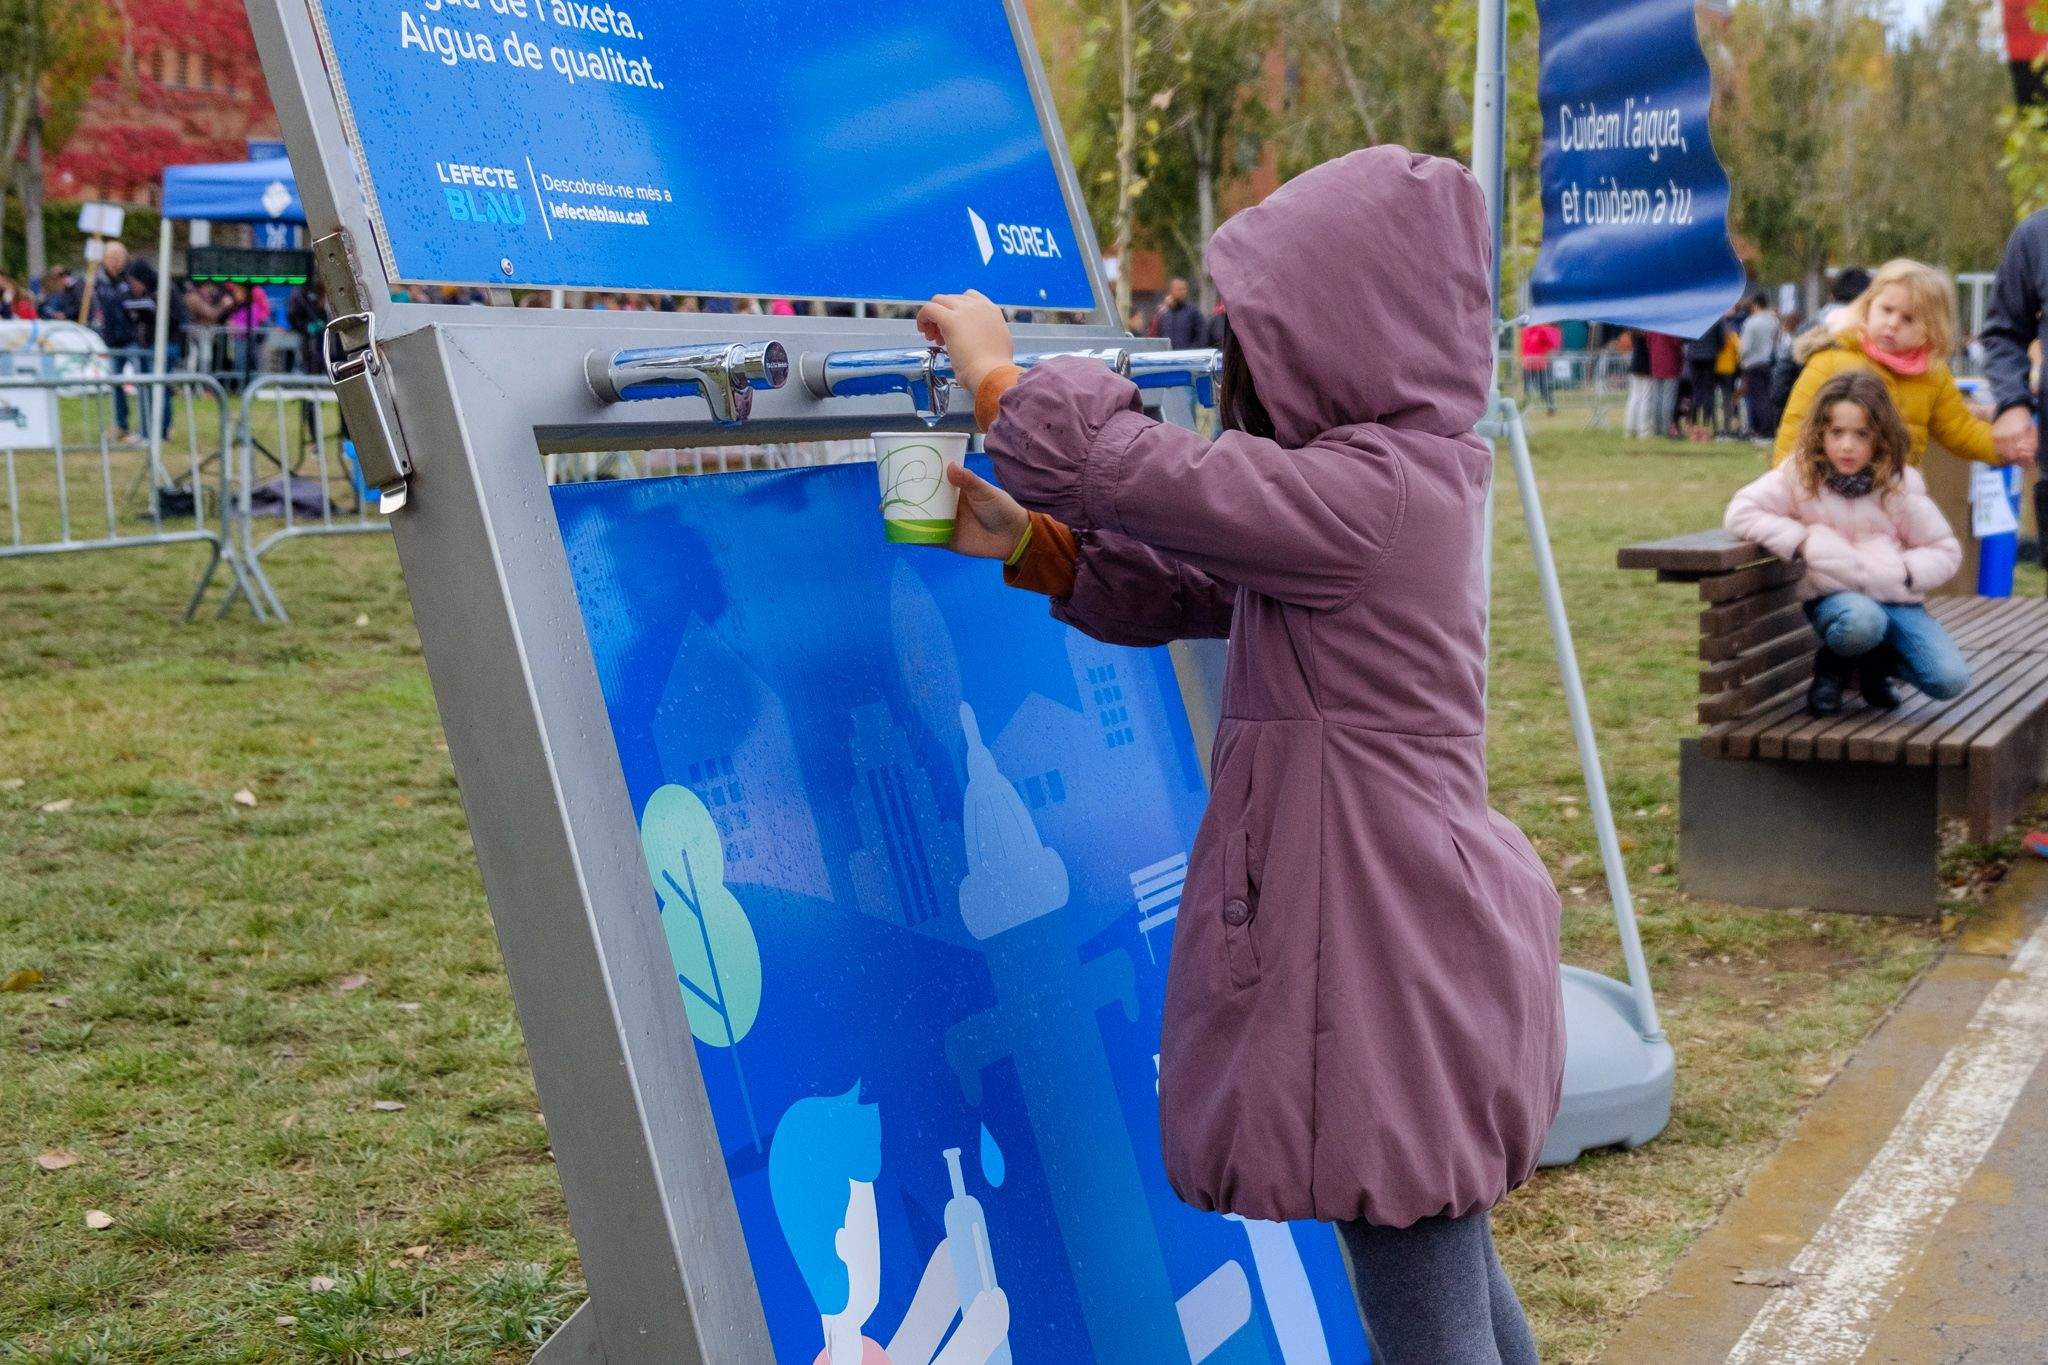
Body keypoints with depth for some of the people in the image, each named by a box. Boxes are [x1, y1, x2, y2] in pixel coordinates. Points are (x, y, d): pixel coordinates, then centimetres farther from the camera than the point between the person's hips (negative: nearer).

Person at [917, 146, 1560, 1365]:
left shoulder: (1368, 494, -20)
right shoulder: (1390, 476, 12)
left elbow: (1120, 465, -20)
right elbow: (1174, 586, 15)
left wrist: (995, 369, -3)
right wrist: (1022, 541, 2)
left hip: (1382, 947, -10)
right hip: (1405, 928, 10)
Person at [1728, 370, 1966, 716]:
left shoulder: (1900, 484, -2)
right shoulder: (1801, 474, -4)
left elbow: (1945, 552, 5)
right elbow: (1740, 514, -13)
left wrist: (1901, 572, -13)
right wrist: (1803, 542, -17)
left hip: (1895, 597, 3)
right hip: (1834, 595, -3)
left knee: (1950, 680, -18)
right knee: (1862, 621, -40)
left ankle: (1876, 666, 15)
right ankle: (1832, 669, -3)